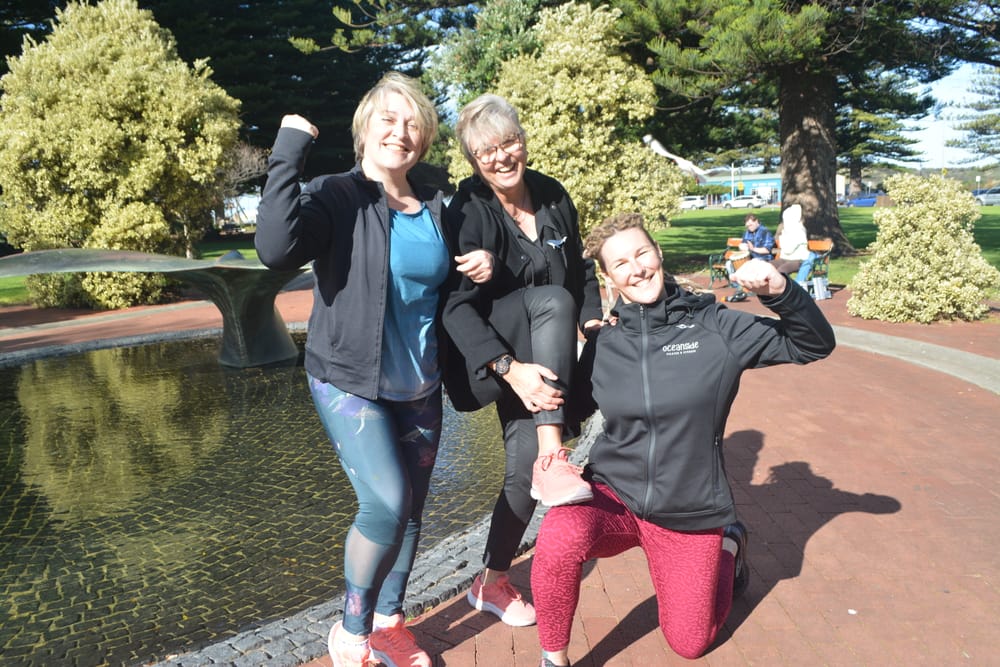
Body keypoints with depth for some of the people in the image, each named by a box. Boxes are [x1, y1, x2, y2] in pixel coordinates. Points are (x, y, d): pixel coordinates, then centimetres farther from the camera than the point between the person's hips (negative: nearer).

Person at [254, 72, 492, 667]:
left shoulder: (435, 209, 6)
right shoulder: (336, 197, -11)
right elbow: (276, 248, -31)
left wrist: (482, 269, -1)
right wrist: (288, 153, -25)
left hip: (419, 388, 6)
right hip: (350, 382, -6)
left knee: (410, 510, 12)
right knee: (387, 502, -18)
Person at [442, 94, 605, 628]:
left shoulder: (552, 195, 0)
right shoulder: (467, 212, -17)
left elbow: (579, 268, 13)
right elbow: (456, 306, -26)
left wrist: (593, 317, -3)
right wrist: (510, 367, -36)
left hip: (538, 350, 5)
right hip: (492, 352, -5)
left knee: (524, 463, -3)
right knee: (552, 300, -33)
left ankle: (493, 581, 18)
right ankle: (552, 455, -36)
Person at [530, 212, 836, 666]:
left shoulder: (715, 327, -9)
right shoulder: (603, 344, -3)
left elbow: (814, 345, -5)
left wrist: (780, 291, -23)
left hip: (692, 513, 0)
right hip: (613, 494, 1)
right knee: (558, 538, -33)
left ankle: (728, 545, 40)